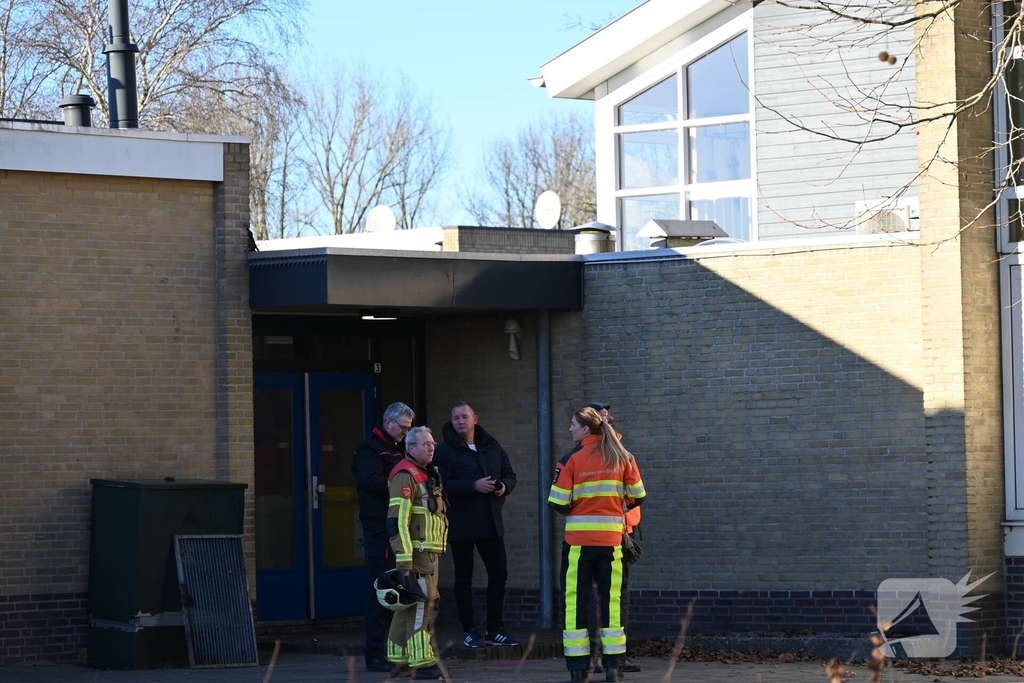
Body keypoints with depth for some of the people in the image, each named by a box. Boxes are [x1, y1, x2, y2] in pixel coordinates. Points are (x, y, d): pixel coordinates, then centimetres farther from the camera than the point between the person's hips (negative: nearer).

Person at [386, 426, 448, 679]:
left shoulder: (426, 475, 19)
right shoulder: (405, 476, -13)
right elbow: (397, 521, -20)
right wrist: (404, 560, -24)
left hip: (429, 553, 10)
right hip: (416, 553, -10)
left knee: (408, 606, 13)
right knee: (421, 605, -12)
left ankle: (399, 661, 18)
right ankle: (422, 665, -13)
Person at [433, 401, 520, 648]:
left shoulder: (492, 446, 10)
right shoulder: (446, 450, -7)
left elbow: (509, 473, 17)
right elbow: (442, 485, -17)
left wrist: (505, 486, -5)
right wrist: (474, 486, -25)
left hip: (491, 522, 5)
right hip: (461, 524, -5)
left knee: (498, 574, 6)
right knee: (464, 578, 2)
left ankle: (495, 630, 15)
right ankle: (469, 631, 10)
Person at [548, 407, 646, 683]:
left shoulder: (573, 460, -8)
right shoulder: (621, 458, 2)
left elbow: (559, 504, -8)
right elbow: (638, 496, 7)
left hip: (579, 539, -2)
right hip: (611, 538, 2)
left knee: (576, 600, 5)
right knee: (611, 599, 7)